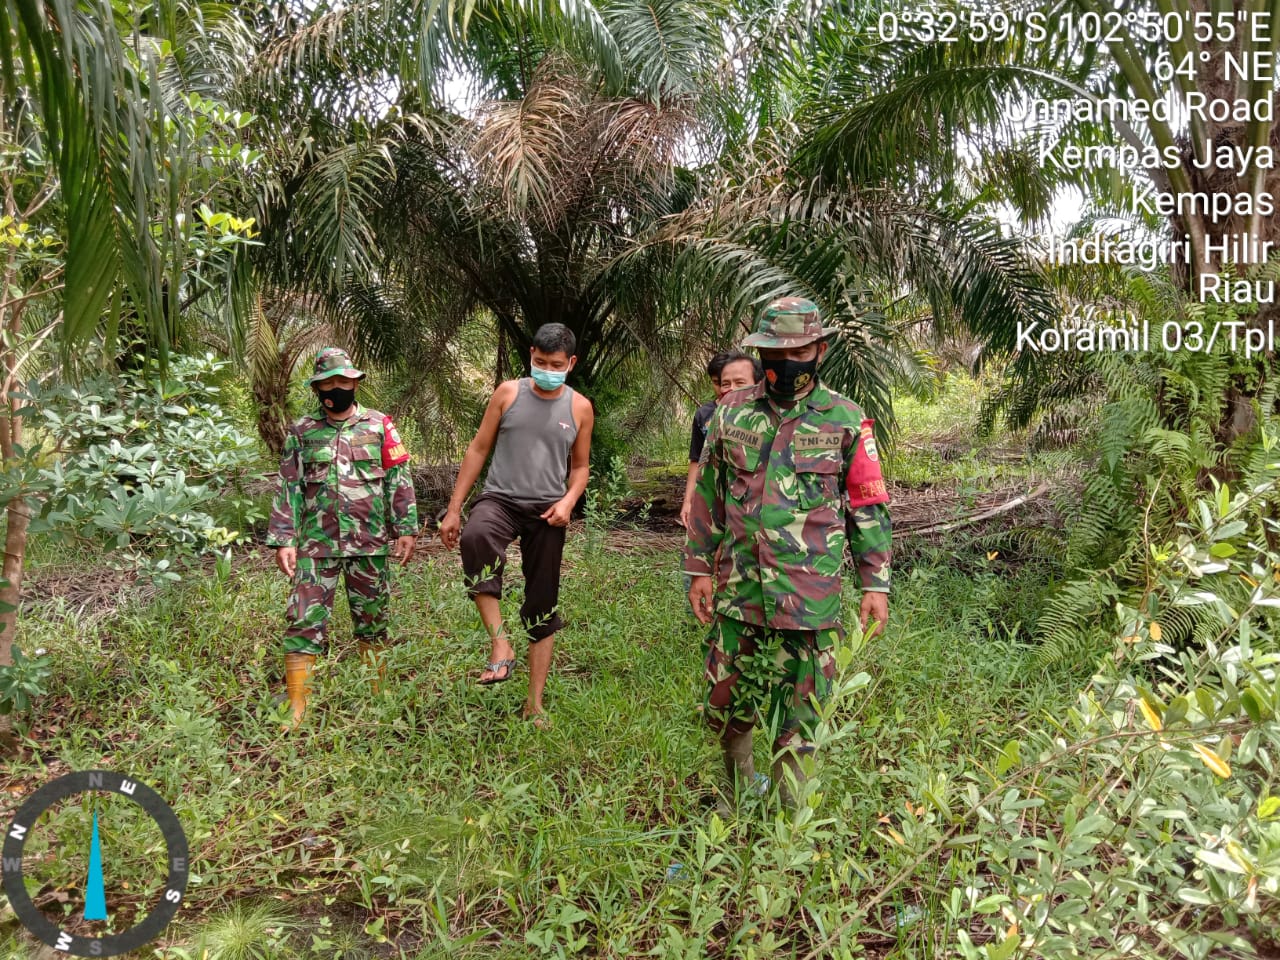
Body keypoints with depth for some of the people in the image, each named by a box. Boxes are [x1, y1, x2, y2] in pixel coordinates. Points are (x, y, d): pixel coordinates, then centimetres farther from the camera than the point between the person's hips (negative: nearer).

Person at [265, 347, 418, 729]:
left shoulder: (379, 425, 4)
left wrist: (406, 528, -3)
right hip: (317, 544, 0)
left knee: (372, 622, 10)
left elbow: (399, 481, 3)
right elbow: (288, 488, 4)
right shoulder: (302, 432, 6)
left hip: (370, 543, 0)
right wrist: (283, 540, -3)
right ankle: (297, 708, 3)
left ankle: (377, 698, 23)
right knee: (304, 622, -4)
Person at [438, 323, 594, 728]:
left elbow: (580, 466, 14)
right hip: (500, 498, -1)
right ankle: (500, 644, -30)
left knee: (543, 606, 5)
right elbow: (478, 450, 6)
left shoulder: (579, 408, 5)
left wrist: (568, 501, -8)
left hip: (547, 512, 2)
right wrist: (454, 509, 3)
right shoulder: (508, 393, 3)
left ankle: (535, 703, 18)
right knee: (476, 535, -38)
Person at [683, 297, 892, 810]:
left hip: (810, 596, -2)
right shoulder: (731, 413, 6)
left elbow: (869, 507, 3)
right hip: (738, 590, 3)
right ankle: (736, 792, 38)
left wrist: (876, 583, -1)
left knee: (799, 717, 7)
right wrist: (699, 568, 7)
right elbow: (707, 496, 11)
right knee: (726, 703, 13)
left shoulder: (846, 420, 0)